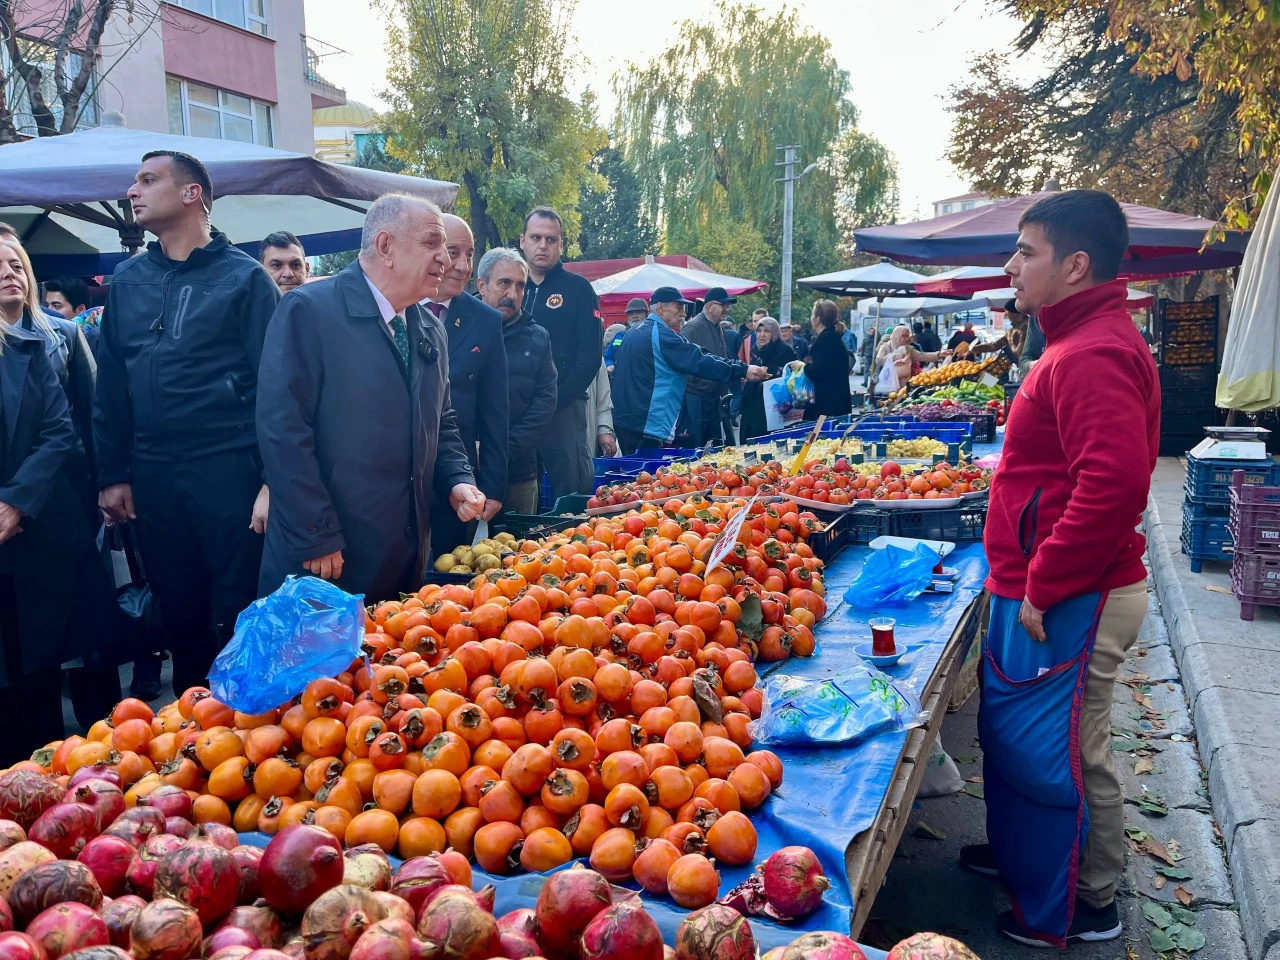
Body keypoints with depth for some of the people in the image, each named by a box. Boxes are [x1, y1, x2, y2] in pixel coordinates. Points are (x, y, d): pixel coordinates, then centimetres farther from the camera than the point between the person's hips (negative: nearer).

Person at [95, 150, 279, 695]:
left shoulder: (243, 277, -2)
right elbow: (112, 386, 13)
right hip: (153, 476, 5)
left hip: (229, 468, -4)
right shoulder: (128, 281, 12)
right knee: (178, 614, 13)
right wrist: (112, 475, 8)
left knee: (238, 615, 0)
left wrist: (272, 480, -13)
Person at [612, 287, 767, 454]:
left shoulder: (633, 334, 16)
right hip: (644, 423, -10)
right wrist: (743, 370, -17)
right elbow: (700, 361, -18)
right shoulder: (662, 335, -13)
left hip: (622, 418, 10)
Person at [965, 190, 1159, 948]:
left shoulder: (1094, 354, -21)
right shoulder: (1086, 340, 13)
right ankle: (1019, 851, 44)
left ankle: (1083, 909, 25)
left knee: (1063, 753, 6)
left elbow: (1116, 480, -33)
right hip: (1049, 592, 10)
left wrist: (1044, 588, -24)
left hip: (1070, 602, -10)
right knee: (1013, 732, 23)